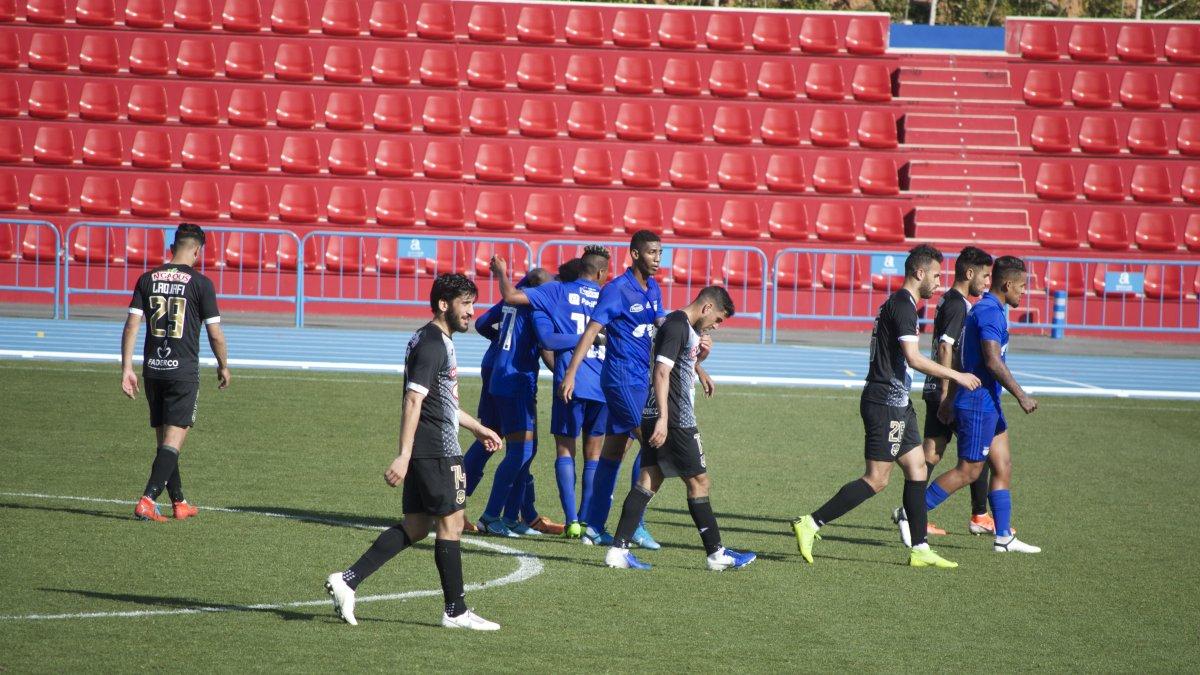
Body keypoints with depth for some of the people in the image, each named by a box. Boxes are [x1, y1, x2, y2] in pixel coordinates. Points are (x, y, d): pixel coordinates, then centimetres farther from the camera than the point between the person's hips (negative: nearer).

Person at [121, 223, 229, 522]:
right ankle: (147, 501, -17)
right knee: (173, 440, -4)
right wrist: (223, 366, 11)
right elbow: (215, 333, -4)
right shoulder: (201, 283, -6)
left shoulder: (148, 279, 4)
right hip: (184, 371, -4)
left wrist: (127, 368, 1)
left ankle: (179, 503, 24)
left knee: (164, 439, 15)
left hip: (153, 370, 5)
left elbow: (131, 324, -1)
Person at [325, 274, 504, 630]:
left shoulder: (439, 342, 19)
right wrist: (404, 456, -27)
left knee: (416, 525, 10)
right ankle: (456, 611, 5)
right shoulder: (432, 344, -14)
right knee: (450, 523, -2)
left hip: (425, 451, 10)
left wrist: (477, 428, 38)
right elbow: (413, 400, -22)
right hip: (436, 451, -10)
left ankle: (347, 580, 4)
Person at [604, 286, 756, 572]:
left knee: (650, 479, 4)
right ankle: (716, 553, 7)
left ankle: (618, 549, -2)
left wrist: (700, 355, 10)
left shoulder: (687, 328, 18)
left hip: (660, 419, 10)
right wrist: (663, 418, -27)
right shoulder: (678, 326, -13)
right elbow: (662, 372, -21)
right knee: (698, 480, 0)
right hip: (674, 419, -10)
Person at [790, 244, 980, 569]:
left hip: (897, 404, 11)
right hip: (886, 404, -11)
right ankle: (810, 523, -8)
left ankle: (920, 549, 11)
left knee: (917, 468, 10)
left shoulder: (898, 303, 17)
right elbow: (914, 358, -23)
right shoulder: (903, 305, -15)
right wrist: (956, 376, -15)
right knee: (876, 479, -9)